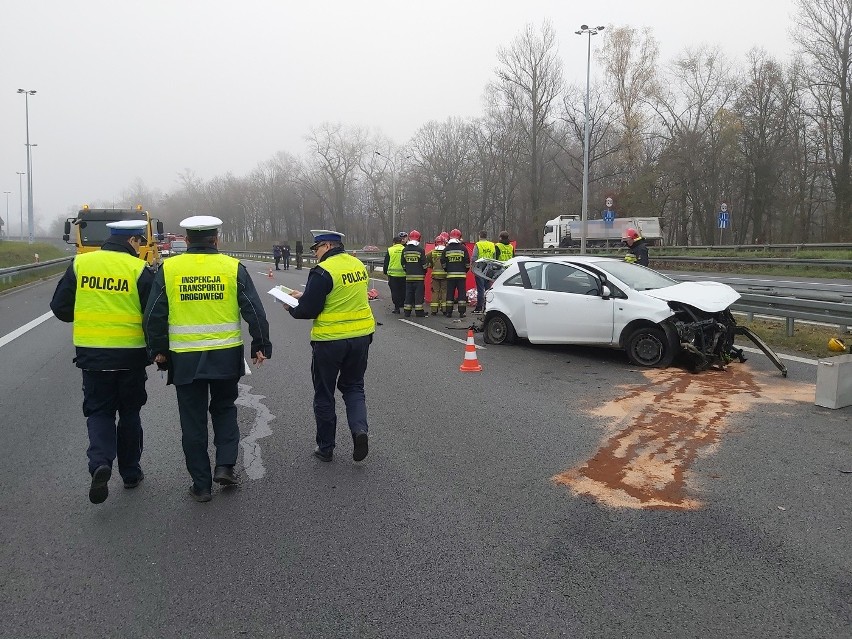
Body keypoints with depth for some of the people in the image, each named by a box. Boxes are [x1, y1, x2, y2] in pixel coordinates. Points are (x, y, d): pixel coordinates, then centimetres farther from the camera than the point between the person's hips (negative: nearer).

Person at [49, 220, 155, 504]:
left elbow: (60, 307, 3)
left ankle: (100, 462, -11)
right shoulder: (140, 270, -10)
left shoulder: (80, 264, 0)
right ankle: (130, 472, 24)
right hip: (131, 356, -1)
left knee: (99, 411, 13)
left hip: (91, 354, 2)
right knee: (129, 413, 15)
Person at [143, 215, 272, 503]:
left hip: (185, 359, 0)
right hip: (226, 356, 0)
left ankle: (201, 485, 16)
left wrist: (158, 350, 12)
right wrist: (261, 346, 7)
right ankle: (225, 465, 9)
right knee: (224, 409, 22)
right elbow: (255, 312, -3)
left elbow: (153, 315, 0)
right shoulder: (233, 268, -2)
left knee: (193, 420, 10)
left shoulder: (168, 269, -1)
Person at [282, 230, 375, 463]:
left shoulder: (323, 271, -17)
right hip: (361, 336, 6)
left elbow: (308, 310, -16)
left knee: (324, 395, 11)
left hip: (330, 340, -6)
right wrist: (304, 296, 18)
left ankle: (325, 448, 20)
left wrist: (292, 308, 6)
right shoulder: (358, 264, 6)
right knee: (353, 386, 21)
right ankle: (360, 428, -3)